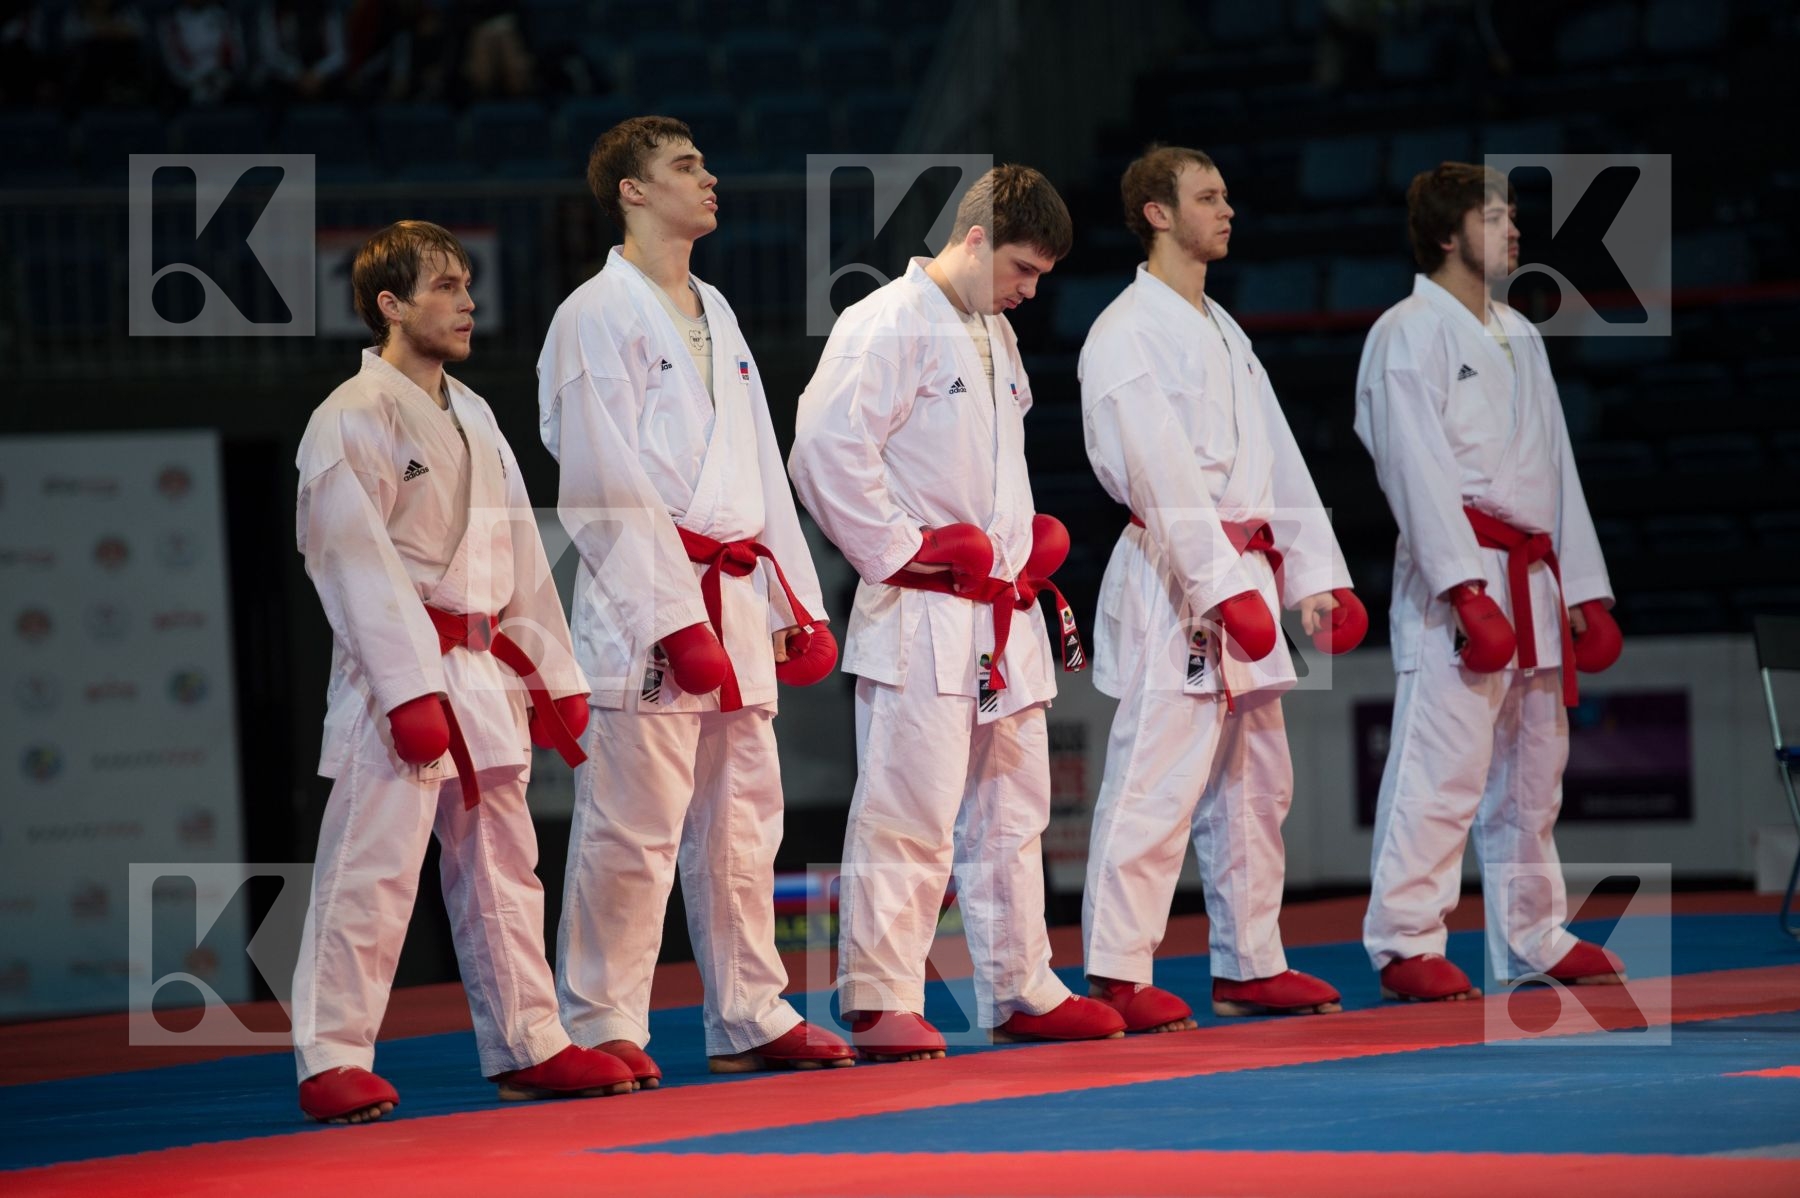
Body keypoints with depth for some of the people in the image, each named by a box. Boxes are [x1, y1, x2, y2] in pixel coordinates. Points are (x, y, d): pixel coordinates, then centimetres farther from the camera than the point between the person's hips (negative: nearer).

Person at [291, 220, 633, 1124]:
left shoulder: (471, 416, 16)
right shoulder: (351, 420, -10)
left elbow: (518, 551, 19)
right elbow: (358, 564, -16)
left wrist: (554, 672, 14)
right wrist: (411, 689, -21)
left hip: (483, 674, 8)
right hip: (397, 673, -8)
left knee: (501, 864, 13)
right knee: (372, 868, -9)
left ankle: (526, 1047, 21)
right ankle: (331, 1063, -4)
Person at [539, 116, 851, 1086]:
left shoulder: (713, 315, 19)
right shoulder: (598, 317, -8)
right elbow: (608, 487, -14)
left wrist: (799, 604, 16)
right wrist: (679, 620, -19)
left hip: (737, 602, 8)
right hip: (648, 602, -8)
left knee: (743, 816, 12)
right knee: (632, 824, -7)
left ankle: (750, 1017, 20)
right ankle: (601, 1027, -1)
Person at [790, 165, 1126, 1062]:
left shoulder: (995, 336, 17)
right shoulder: (887, 324, -12)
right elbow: (826, 451, -19)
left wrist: (1029, 544, 15)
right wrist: (899, 551, -16)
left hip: (1001, 614, 9)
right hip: (921, 618, -9)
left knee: (1010, 812, 14)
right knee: (908, 813, -9)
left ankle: (1020, 993, 23)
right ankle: (879, 1004, -4)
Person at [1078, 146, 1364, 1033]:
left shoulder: (1223, 333, 19)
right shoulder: (1127, 335, -10)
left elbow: (1276, 462, 17)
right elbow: (1164, 477, -18)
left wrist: (1315, 577, 9)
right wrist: (1226, 586, -24)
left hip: (1247, 577, 9)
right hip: (1174, 587, -9)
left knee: (1256, 783, 14)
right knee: (1156, 783, -11)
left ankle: (1250, 967, 22)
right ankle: (1116, 976, -8)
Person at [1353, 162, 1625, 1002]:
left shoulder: (1518, 336, 19)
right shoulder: (1408, 334, -7)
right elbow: (1420, 469, -15)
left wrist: (1583, 589, 16)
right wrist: (1467, 589, -23)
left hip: (1532, 578, 9)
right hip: (1454, 581, -9)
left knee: (1532, 767, 13)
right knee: (1440, 765, -13)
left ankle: (1532, 939, 22)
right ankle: (1406, 944, -10)